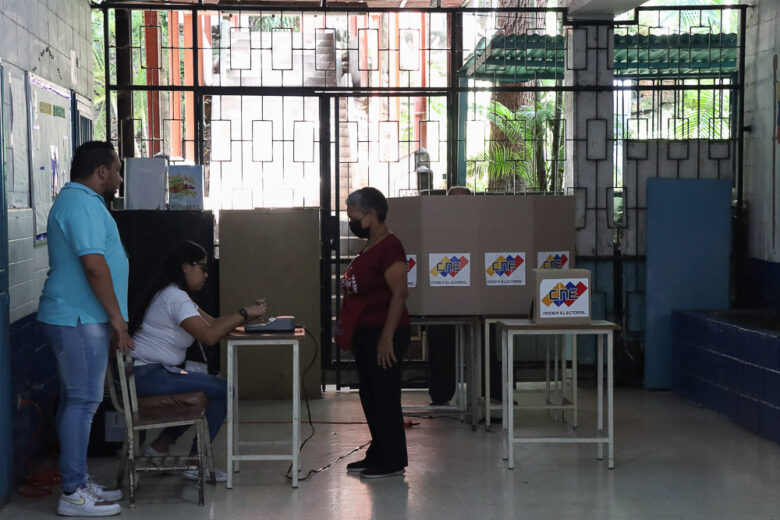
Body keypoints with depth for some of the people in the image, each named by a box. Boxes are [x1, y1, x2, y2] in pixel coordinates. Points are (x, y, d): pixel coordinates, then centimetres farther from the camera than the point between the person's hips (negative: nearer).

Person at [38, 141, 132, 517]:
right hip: (78, 320, -11)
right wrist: (116, 318, -18)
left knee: (77, 400, 13)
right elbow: (94, 264, -23)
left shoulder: (78, 201, 19)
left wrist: (113, 318, 24)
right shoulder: (81, 204, -15)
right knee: (82, 401, -8)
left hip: (78, 319, 11)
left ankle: (77, 482, 20)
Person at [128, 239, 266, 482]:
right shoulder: (174, 297, -15)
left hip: (152, 372, 11)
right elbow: (209, 336, -24)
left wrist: (247, 314, 2)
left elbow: (213, 323, 15)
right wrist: (244, 314, -16)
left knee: (212, 387, 18)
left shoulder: (177, 295, 18)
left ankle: (160, 446, 18)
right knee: (222, 391, -12)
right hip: (146, 374, -11)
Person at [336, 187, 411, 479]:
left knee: (385, 398, -3)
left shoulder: (389, 247, -17)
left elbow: (399, 294, -22)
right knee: (370, 397, 15)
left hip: (383, 335, -10)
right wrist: (348, 330, 20)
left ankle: (393, 462, 5)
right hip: (365, 334, 10)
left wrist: (387, 337, -24)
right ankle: (378, 455, 25)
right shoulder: (369, 247, 14)